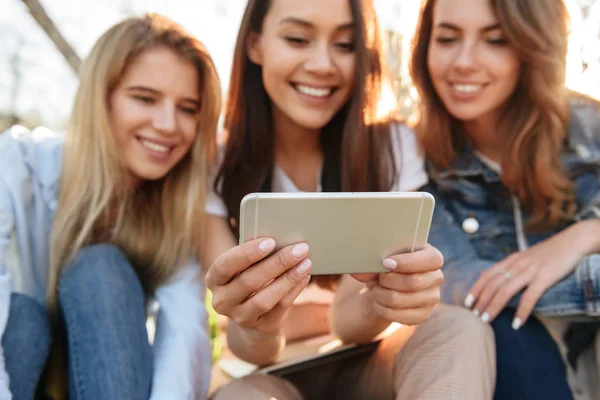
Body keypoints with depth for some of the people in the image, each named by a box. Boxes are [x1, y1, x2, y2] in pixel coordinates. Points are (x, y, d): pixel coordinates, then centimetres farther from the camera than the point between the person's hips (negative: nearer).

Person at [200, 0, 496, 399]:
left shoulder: (393, 145, -10)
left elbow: (345, 319, -18)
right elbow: (254, 349, -21)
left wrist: (382, 299, -41)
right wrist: (257, 323, -44)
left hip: (362, 365, 2)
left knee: (460, 331, -28)